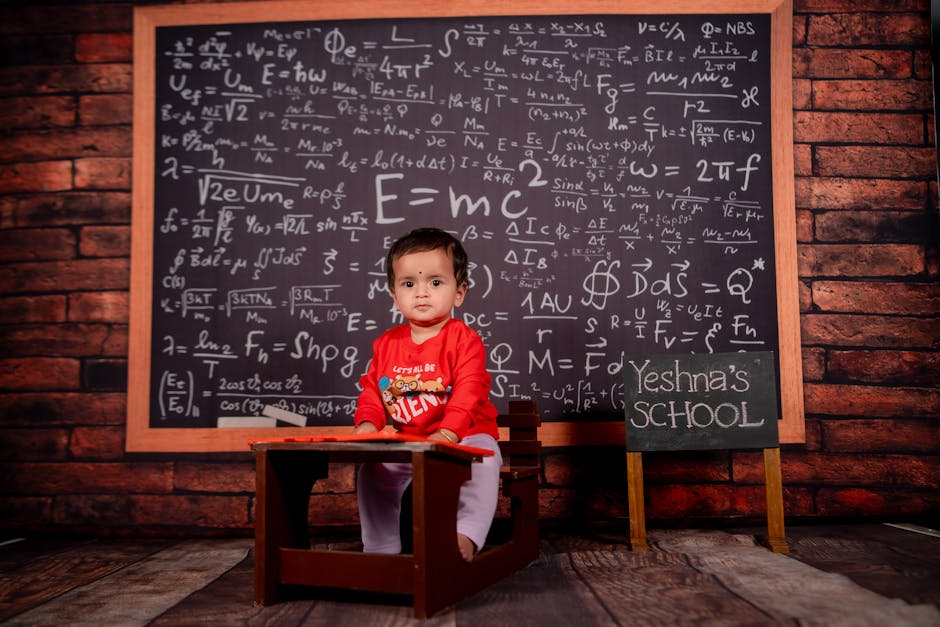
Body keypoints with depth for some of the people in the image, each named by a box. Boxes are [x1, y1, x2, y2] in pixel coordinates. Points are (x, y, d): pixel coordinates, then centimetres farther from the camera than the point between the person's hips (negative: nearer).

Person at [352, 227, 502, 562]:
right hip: (405, 443, 5)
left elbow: (468, 393, -21)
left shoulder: (464, 339, -10)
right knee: (371, 468, -11)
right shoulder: (387, 345, 7)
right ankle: (380, 548, 0)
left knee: (482, 460, -33)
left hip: (465, 437, -4)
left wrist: (448, 433, -35)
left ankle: (466, 534, -29)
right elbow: (372, 390, 9)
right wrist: (367, 424, -11)